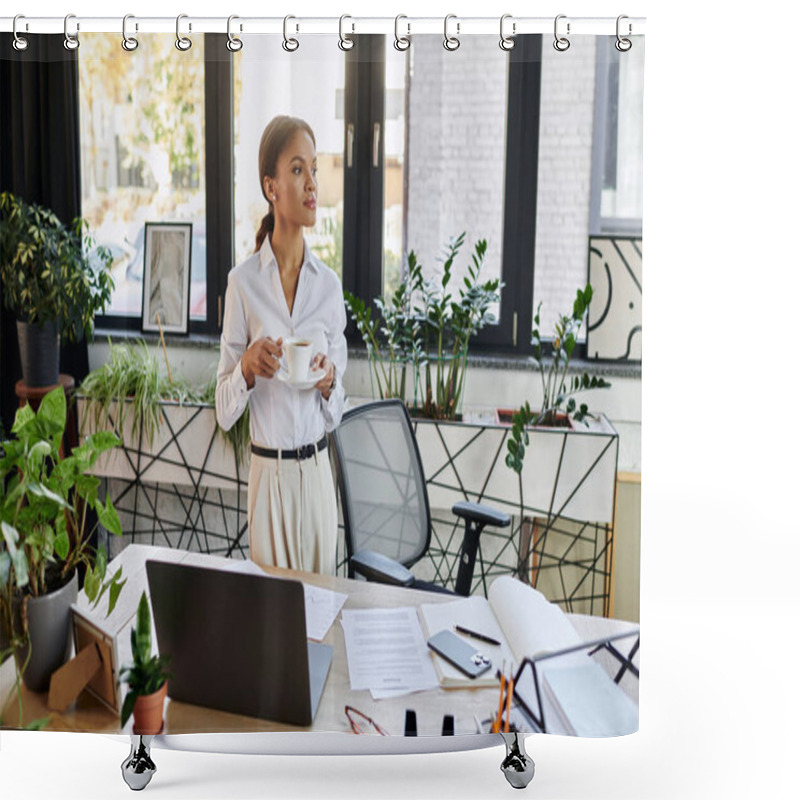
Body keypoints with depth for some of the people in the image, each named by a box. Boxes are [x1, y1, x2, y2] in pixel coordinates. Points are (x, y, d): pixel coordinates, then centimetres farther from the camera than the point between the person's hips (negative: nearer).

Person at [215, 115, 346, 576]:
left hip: (318, 472, 3)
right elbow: (225, 412, -1)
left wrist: (329, 380, -11)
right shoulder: (244, 282, -5)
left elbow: (335, 415, 9)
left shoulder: (330, 284, 4)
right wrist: (247, 366, -19)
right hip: (269, 473, -2)